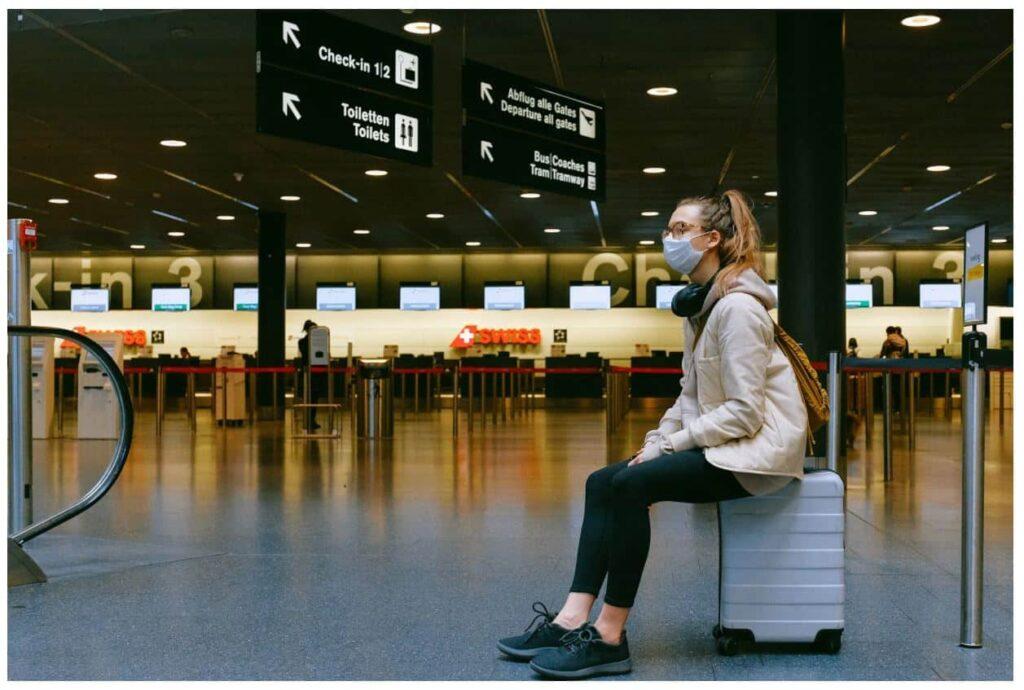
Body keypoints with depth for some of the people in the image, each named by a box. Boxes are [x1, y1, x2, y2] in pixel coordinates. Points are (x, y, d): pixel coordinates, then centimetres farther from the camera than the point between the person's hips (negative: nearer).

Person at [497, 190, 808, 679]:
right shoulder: (699, 304, 14)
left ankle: (610, 637, -20)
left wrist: (671, 445, -16)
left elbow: (744, 412, -21)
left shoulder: (737, 307, -17)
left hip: (761, 444, -10)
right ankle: (573, 620, -12)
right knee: (602, 483, -4)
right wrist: (657, 440, 2)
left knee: (630, 484, -25)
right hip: (719, 441, 10)